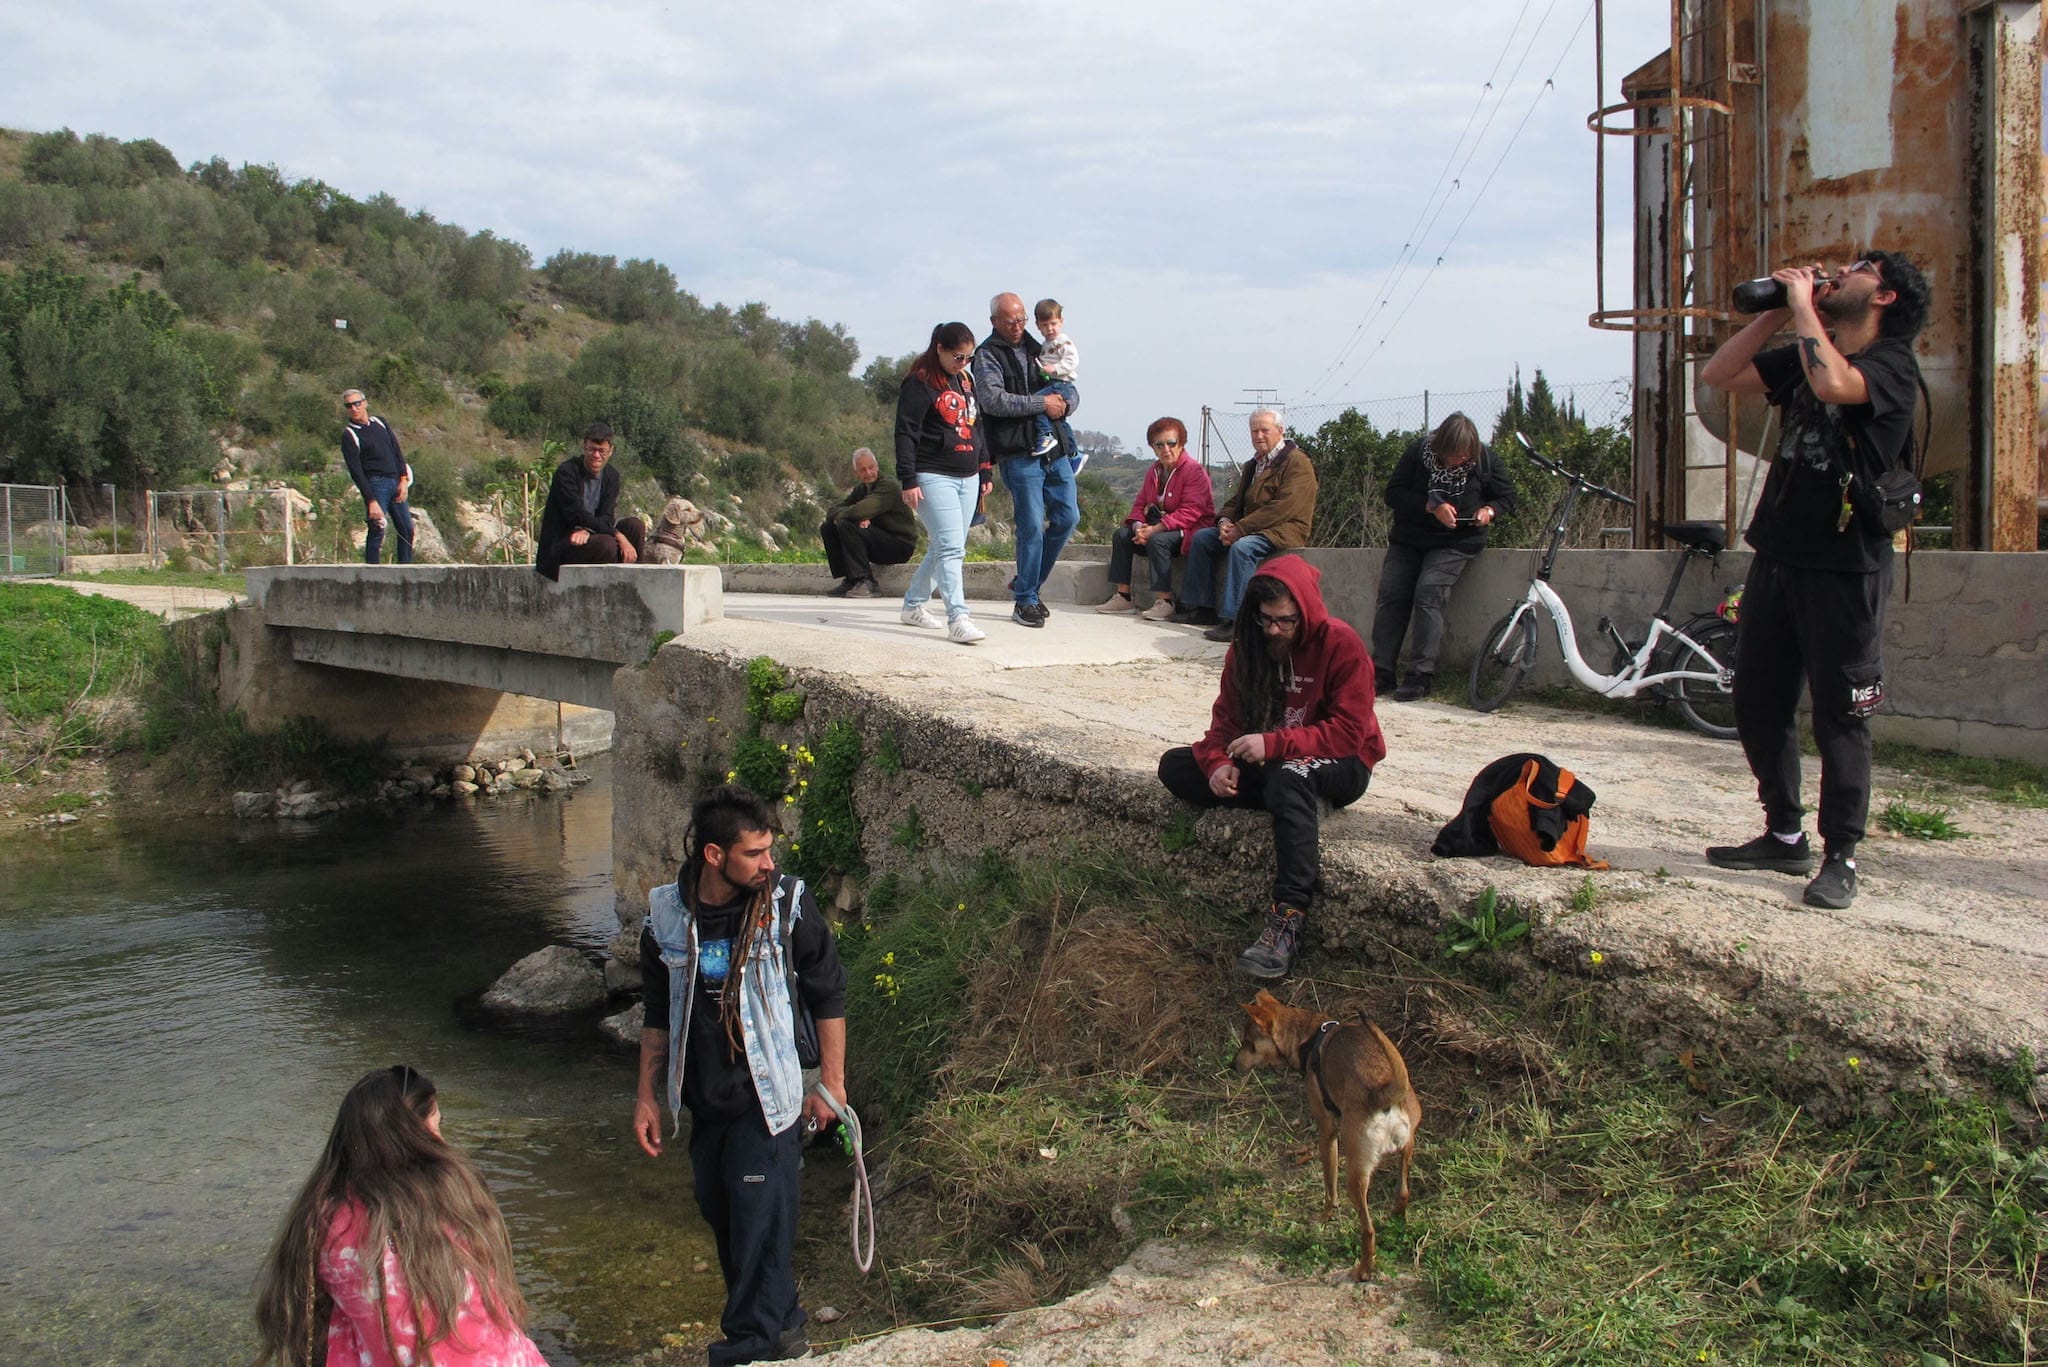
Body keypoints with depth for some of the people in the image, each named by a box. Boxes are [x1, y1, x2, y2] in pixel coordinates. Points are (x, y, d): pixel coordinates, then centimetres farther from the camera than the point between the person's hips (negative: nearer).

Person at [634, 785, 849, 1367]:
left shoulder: (787, 904, -13)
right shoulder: (667, 914, -4)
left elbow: (829, 996, -3)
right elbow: (659, 1014, 9)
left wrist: (831, 1084, -1)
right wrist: (646, 1096, 10)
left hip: (768, 1096, -4)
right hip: (704, 1101, 4)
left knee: (760, 1217, -4)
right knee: (719, 1211, 14)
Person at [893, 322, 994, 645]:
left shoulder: (966, 380, 16)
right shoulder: (920, 383, -7)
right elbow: (905, 433, -11)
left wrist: (984, 471, 22)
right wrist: (908, 479, -17)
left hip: (967, 478, 8)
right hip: (934, 476, -8)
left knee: (941, 549, 12)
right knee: (951, 548, -17)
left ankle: (913, 606, 27)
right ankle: (958, 619, -22)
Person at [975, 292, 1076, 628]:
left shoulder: (1035, 349, 19)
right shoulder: (987, 357, -2)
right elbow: (993, 399, -18)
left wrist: (1063, 401, -3)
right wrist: (1041, 403, -16)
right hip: (1019, 454, -7)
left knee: (1068, 517, 6)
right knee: (1032, 525, -7)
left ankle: (1027, 582, 21)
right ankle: (1025, 601, 4)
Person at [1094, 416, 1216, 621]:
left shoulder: (1194, 470, -12)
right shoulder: (1154, 471, 13)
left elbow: (1189, 513, -22)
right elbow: (1140, 504, 12)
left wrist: (1154, 530, -27)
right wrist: (1138, 526, -13)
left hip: (1190, 530, -8)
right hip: (1157, 527, 8)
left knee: (1157, 540, -34)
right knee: (1121, 534, -8)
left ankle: (1165, 601, -30)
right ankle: (1123, 596, -9)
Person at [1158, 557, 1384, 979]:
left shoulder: (1341, 644, -15)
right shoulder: (1249, 646, 1)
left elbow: (1348, 733, -22)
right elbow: (1227, 715, 1)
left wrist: (1273, 744, -33)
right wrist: (1219, 763, -22)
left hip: (1340, 766, -6)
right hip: (1270, 764, 6)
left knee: (1289, 776, -42)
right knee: (1174, 766, -12)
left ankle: (1288, 920, -48)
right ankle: (1298, 806, -18)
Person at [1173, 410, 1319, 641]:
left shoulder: (1297, 463, -11)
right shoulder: (1253, 465, 19)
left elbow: (1283, 509, -22)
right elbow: (1236, 501, 20)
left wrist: (1240, 528, -23)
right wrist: (1225, 522, -6)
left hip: (1284, 530, -10)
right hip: (1251, 529, 10)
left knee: (1242, 547, -36)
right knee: (1202, 537, 2)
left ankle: (1234, 620, -41)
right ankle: (1200, 608, 0)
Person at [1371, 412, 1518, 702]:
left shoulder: (1485, 460, -6)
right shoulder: (1418, 451, -6)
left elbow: (1507, 497, 8)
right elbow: (1393, 493, -9)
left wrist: (1489, 511, -14)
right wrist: (1432, 506, -22)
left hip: (1455, 544, -3)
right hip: (1408, 539, 3)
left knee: (1428, 595, -21)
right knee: (1391, 594, -9)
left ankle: (1420, 676, -20)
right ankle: (1380, 670, -4)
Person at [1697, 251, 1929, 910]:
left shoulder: (1892, 364, -7)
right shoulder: (1803, 356, 16)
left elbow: (1832, 385, -28)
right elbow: (1718, 374, 12)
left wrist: (1804, 304, -15)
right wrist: (1776, 310, 6)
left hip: (1844, 566, -7)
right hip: (1776, 557, 8)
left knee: (1838, 715, -3)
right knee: (1759, 705, 11)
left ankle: (1840, 857, 6)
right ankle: (1785, 835, 24)